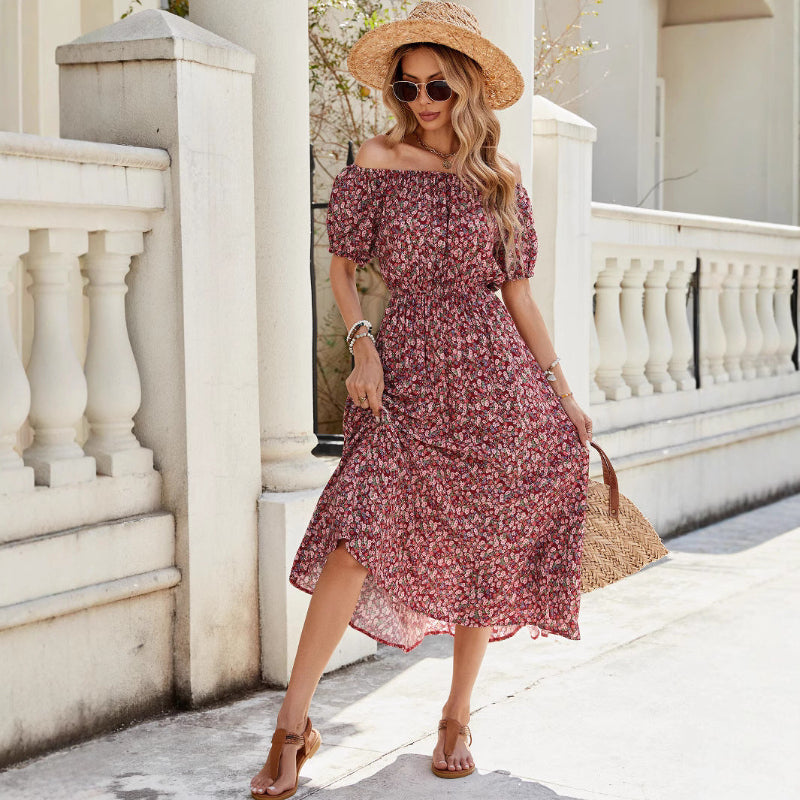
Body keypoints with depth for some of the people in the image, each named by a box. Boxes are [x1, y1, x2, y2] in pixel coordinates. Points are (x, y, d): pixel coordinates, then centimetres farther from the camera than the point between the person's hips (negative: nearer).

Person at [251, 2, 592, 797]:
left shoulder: (501, 180, 8)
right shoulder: (378, 161, 3)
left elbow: (517, 293, 13)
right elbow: (342, 268, 7)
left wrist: (562, 390, 11)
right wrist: (362, 345, -9)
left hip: (492, 374, 2)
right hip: (404, 374, -2)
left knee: (483, 551, 5)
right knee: (359, 532, -17)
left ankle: (457, 718, 22)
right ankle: (293, 724, -8)